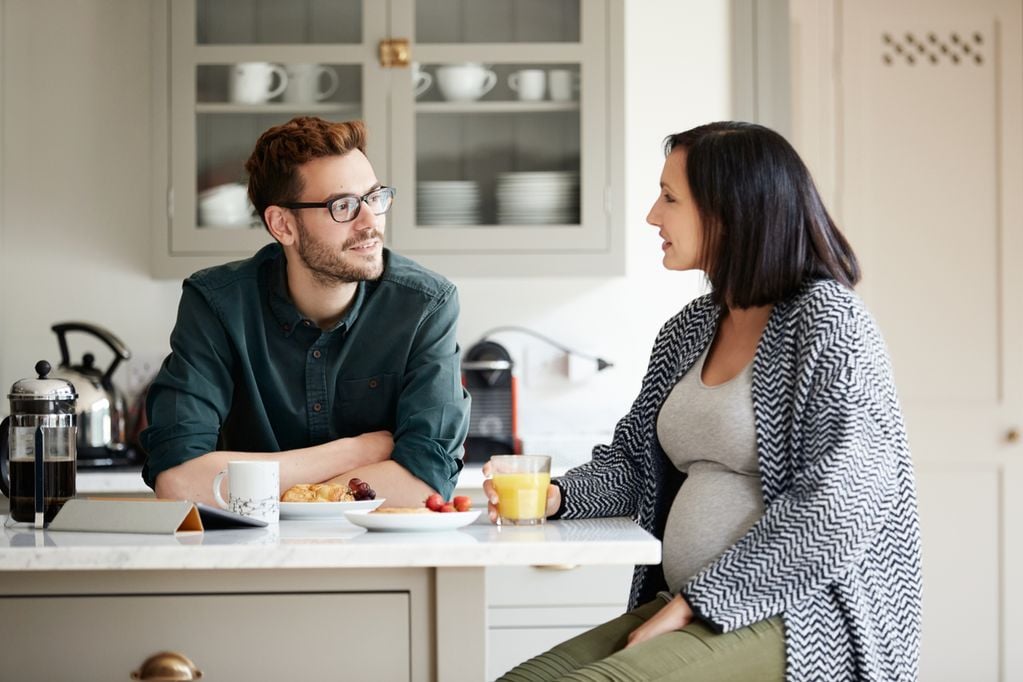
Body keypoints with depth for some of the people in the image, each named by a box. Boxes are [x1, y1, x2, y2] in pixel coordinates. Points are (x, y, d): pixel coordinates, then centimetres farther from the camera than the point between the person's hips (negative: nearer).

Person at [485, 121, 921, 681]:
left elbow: (833, 510, -17)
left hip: (793, 619, -7)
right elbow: (633, 458, 19)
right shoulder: (689, 329, 14)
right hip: (692, 615, 7)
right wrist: (557, 496, -3)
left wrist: (691, 605, -17)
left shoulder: (826, 320, -9)